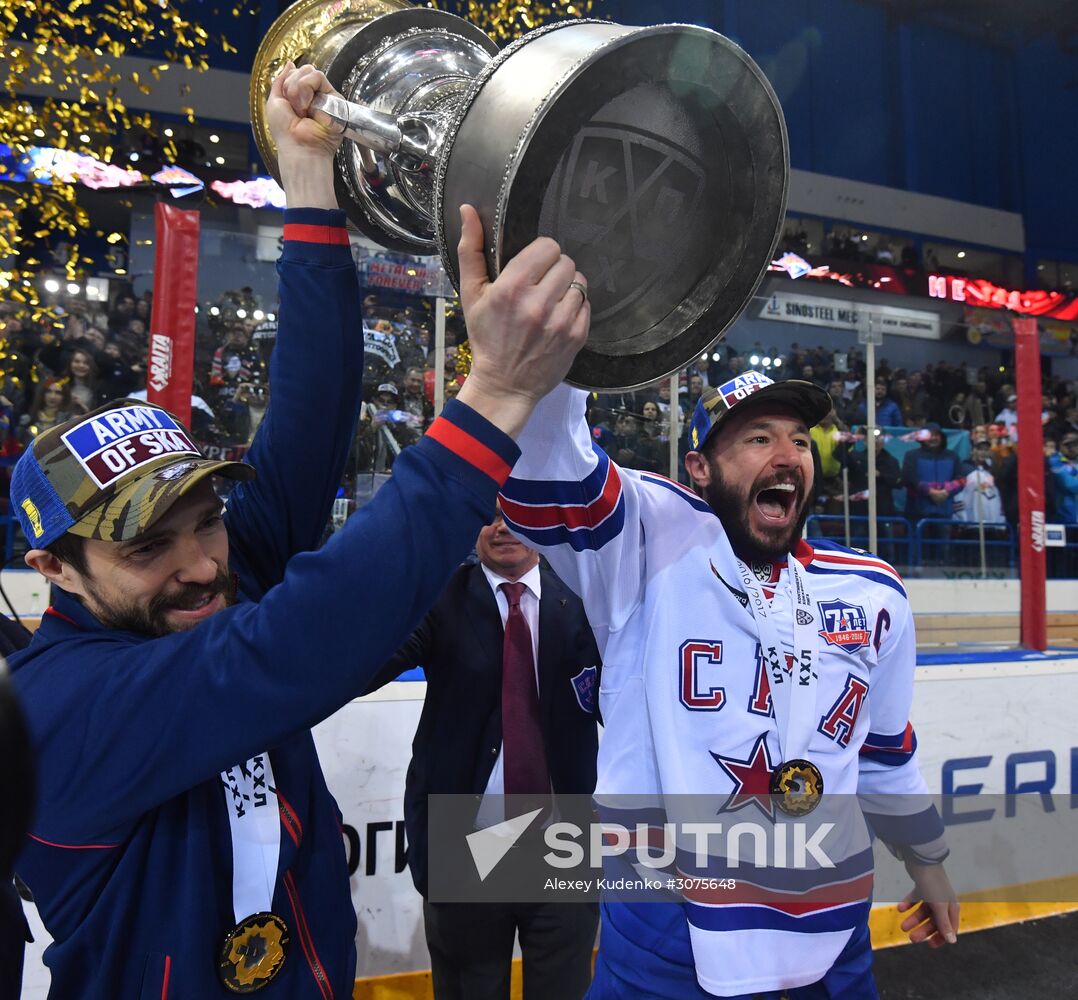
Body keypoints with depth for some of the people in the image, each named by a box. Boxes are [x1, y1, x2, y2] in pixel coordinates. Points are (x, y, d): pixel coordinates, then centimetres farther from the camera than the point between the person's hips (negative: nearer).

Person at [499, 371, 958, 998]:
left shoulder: (873, 594, 4)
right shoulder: (652, 542, -12)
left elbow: (886, 749, 17)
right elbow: (546, 471, -29)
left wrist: (927, 859, 26)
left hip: (831, 931, 5)